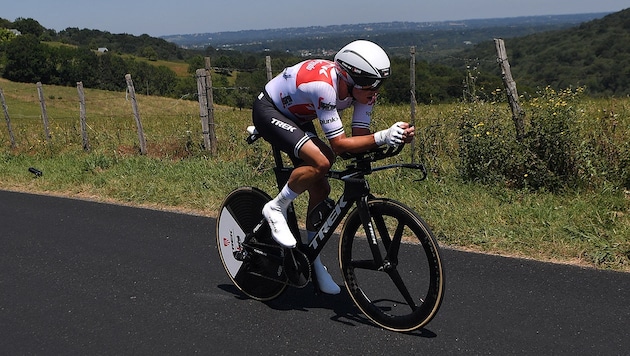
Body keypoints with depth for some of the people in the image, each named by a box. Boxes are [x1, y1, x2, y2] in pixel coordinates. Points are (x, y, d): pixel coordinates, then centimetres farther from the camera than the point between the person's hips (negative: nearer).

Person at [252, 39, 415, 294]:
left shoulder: (360, 88, -17)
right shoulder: (323, 86, -39)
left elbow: (360, 135, -19)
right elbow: (340, 144, -38)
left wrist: (396, 136, -36)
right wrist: (382, 137, -48)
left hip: (297, 117, 8)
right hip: (268, 111, -8)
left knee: (320, 190, 3)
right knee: (321, 161, -31)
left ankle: (312, 259, 19)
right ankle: (275, 209, -8)